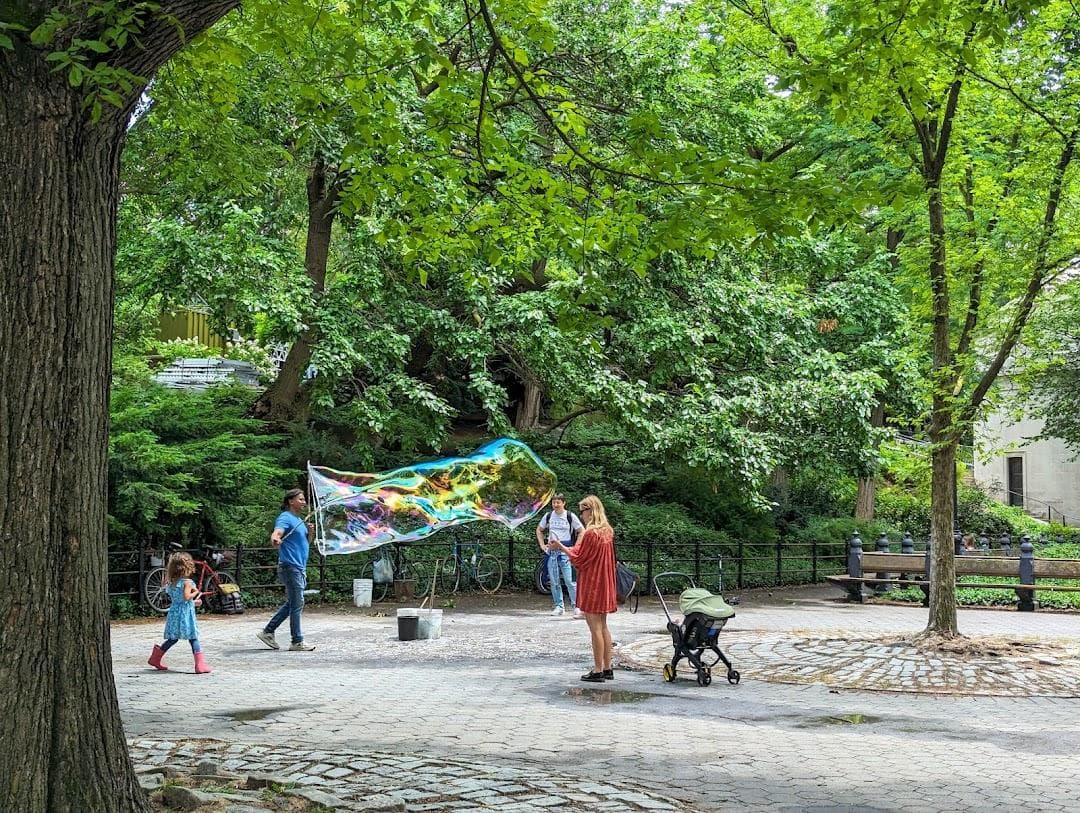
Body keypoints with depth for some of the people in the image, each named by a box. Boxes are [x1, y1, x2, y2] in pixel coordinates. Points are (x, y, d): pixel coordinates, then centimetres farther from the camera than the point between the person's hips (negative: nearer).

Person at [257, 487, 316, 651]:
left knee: (291, 604, 14)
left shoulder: (299, 520, 18)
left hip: (299, 568, 10)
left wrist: (310, 532, 5)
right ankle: (297, 642, 1)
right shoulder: (285, 518, -11)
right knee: (297, 605, -5)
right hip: (291, 567, -10)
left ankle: (268, 632, 20)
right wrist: (275, 539, -53)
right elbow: (277, 532, -30)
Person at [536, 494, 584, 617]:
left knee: (569, 581, -10)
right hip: (551, 551, 4)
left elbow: (582, 531, 2)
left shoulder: (570, 516, -2)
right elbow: (539, 530, 22)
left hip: (566, 552, -4)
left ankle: (576, 606, -5)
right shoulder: (548, 516, 8)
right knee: (554, 582, 6)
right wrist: (542, 544, 12)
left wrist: (575, 547, -4)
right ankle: (558, 606, 15)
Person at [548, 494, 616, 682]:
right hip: (604, 584, 9)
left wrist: (561, 547, -4)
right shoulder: (607, 531, 8)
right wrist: (567, 549, 11)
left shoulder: (590, 533, -18)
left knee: (595, 627, -4)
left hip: (591, 585, -9)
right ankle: (607, 669, 17)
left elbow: (579, 559, -13)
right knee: (603, 626, 13)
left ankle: (598, 670, -1)